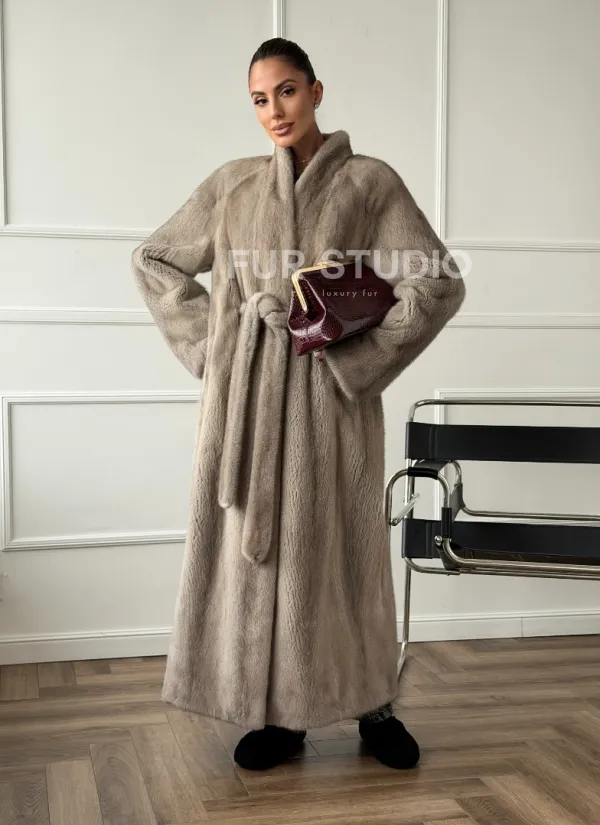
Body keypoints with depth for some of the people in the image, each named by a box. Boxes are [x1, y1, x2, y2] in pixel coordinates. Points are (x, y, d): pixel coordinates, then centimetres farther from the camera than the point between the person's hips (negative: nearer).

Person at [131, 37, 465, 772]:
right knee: (254, 541, 4)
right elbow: (153, 260, 17)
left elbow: (440, 281, -5)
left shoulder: (370, 182, 1)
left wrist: (365, 356, -9)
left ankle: (372, 706, 19)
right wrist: (209, 335, 6)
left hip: (328, 391, -2)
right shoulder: (232, 184, 9)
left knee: (339, 543, 3)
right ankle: (274, 712, 16)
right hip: (247, 394, 3)